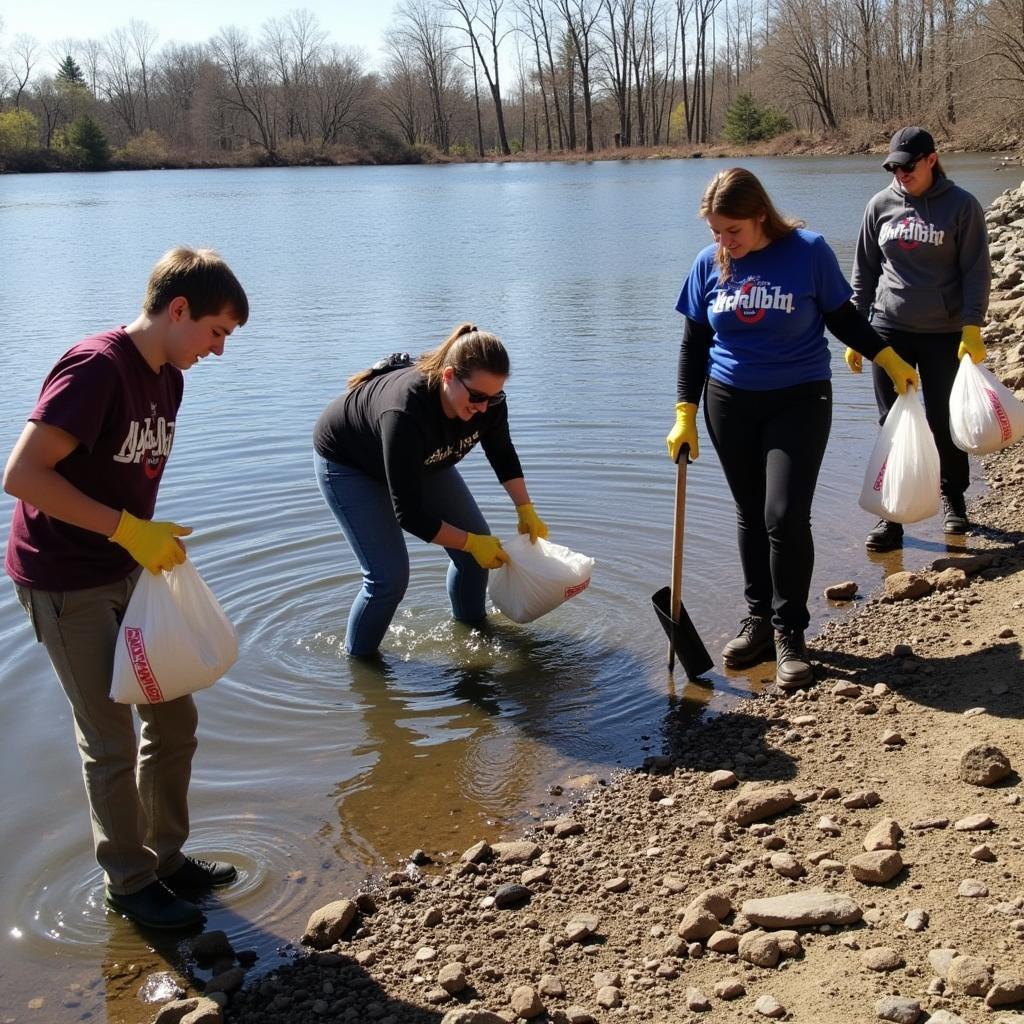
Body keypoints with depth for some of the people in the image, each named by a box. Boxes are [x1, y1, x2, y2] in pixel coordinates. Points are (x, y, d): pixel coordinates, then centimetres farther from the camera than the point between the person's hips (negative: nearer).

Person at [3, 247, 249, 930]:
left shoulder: (167, 378, 6)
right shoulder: (96, 368, -22)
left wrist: (157, 541, 3)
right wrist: (128, 529, -25)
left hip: (129, 574, 9)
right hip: (66, 586, -8)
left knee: (175, 718, 13)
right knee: (112, 744, 3)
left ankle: (168, 856, 30)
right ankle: (130, 882, 21)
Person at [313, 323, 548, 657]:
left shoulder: (487, 399, -26)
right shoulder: (406, 412, -45)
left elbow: (502, 452, 0)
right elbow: (409, 515, -37)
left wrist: (526, 511, -3)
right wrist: (471, 543, -28)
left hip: (421, 460, 7)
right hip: (347, 464, -7)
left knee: (479, 541, 5)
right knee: (389, 576, -17)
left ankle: (471, 623, 32)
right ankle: (358, 659, 8)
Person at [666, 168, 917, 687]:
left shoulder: (809, 251, -10)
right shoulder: (709, 263, -2)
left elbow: (842, 317, 3)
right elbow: (694, 343, 6)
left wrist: (887, 357, -7)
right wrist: (685, 415, 2)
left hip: (798, 401, -3)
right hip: (730, 403, 3)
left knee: (786, 516, -11)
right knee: (750, 515, 10)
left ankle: (789, 631, 4)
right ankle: (759, 618, 23)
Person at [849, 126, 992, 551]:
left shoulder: (961, 205, -3)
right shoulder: (881, 205, 5)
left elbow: (976, 272, -3)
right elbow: (864, 272, 10)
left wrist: (972, 329, -12)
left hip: (944, 334, -2)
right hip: (889, 329, 2)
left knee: (945, 422, 7)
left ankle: (953, 500, 29)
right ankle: (891, 515, 7)